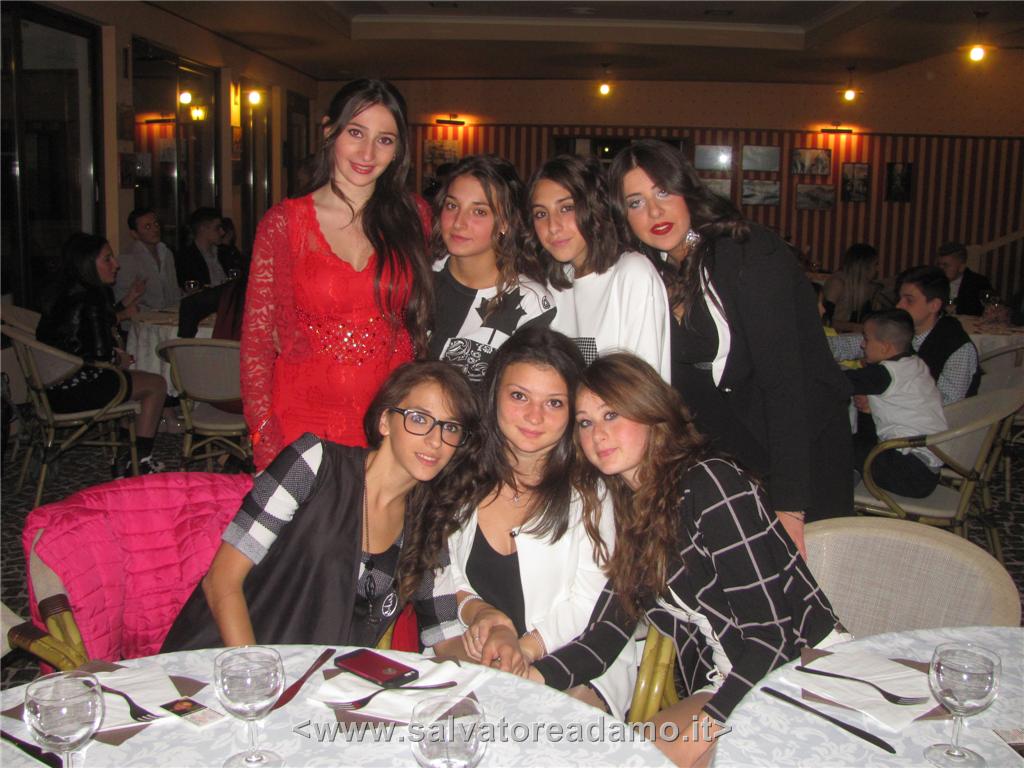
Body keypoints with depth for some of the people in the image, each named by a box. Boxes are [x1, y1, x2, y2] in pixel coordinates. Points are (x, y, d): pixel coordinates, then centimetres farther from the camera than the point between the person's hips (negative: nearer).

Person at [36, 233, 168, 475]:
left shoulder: (64, 294, 11)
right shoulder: (90, 299, -18)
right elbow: (101, 355, -20)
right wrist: (120, 359, 0)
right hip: (73, 392, -10)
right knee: (156, 385, 4)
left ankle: (125, 459, 23)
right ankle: (140, 463, 9)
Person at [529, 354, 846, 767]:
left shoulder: (710, 485, -15)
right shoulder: (627, 506, 8)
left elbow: (771, 633, -19)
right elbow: (607, 632, 1)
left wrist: (704, 730, -27)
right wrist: (533, 676, -16)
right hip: (721, 686, 6)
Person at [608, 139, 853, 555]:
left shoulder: (750, 253, -18)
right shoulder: (654, 276, 1)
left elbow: (783, 375, -25)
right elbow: (685, 383, 1)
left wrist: (789, 503, -29)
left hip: (805, 440, -5)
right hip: (733, 448, 5)